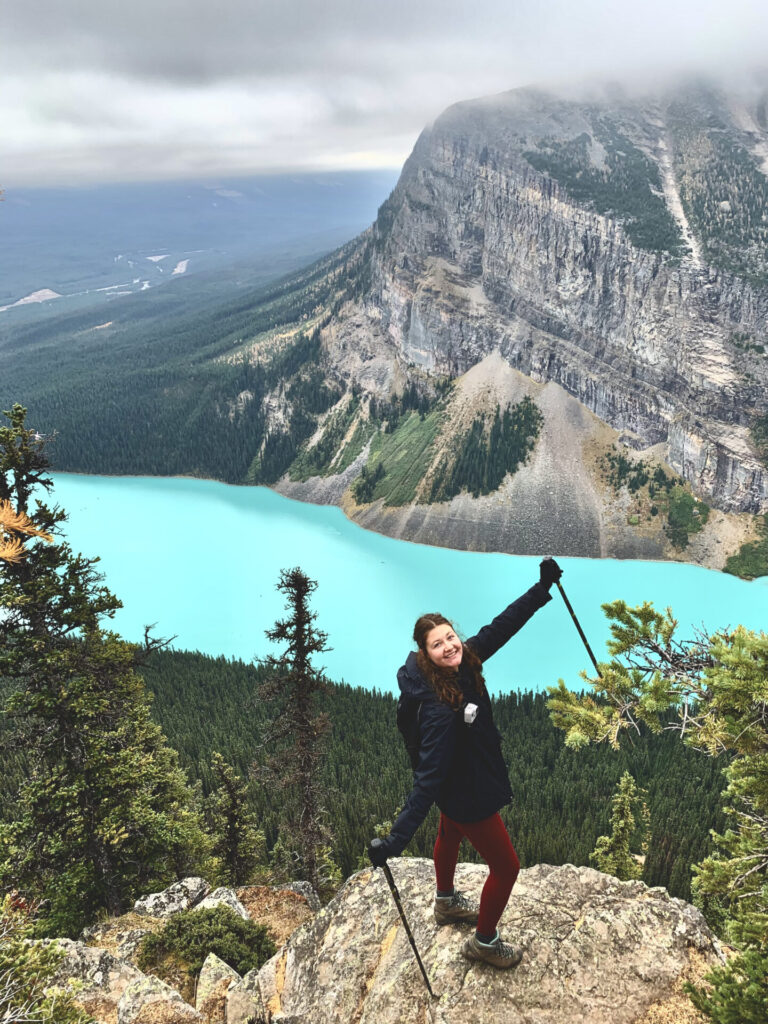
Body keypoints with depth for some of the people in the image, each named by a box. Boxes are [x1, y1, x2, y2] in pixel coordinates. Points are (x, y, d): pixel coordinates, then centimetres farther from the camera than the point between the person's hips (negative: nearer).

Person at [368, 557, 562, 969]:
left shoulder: (463, 662, -18)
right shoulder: (440, 708, -41)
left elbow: (501, 626, -7)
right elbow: (427, 778, -41)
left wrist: (543, 587, -7)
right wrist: (396, 839, -42)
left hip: (459, 786, 9)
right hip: (469, 796, -9)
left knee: (450, 835, 33)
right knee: (505, 866, 12)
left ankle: (446, 902, 63)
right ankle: (484, 942, 37)